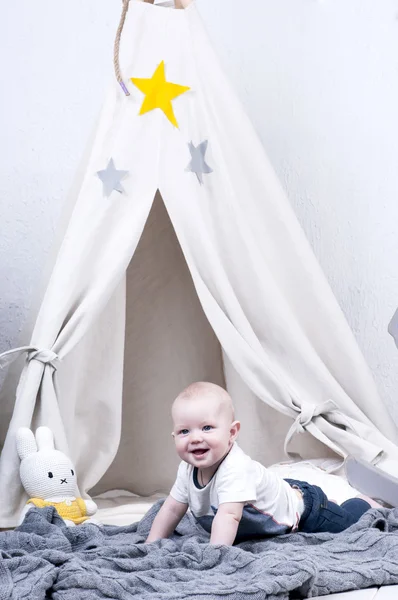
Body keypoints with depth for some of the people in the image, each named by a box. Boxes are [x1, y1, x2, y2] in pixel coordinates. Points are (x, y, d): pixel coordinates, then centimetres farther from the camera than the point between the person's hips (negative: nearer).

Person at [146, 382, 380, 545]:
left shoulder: (235, 470, -44)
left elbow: (228, 516, -53)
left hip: (303, 508, -7)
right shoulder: (188, 470, -18)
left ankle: (367, 505, 43)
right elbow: (172, 510, -8)